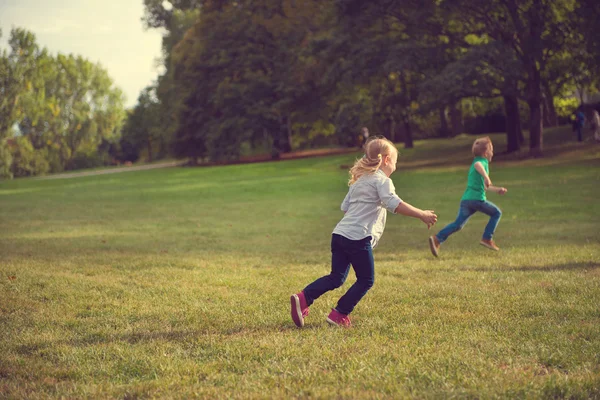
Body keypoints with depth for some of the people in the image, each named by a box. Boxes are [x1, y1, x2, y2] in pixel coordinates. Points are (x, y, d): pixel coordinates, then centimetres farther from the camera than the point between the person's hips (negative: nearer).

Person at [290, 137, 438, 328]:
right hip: (359, 237, -8)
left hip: (339, 233, 8)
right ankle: (339, 315, 4)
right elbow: (394, 204, -19)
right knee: (366, 280, 6)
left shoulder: (359, 180, 23)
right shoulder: (382, 180, -3)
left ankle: (303, 298, -5)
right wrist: (421, 215, -17)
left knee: (336, 277, 10)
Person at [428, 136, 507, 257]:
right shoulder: (483, 162, 1)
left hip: (465, 199, 8)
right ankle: (487, 239, 8)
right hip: (477, 198, -8)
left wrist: (497, 190, 44)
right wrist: (486, 177, -37)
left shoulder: (475, 163, 29)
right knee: (496, 213, 13)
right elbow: (477, 165, -28)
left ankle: (437, 239, -17)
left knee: (458, 224, 2)